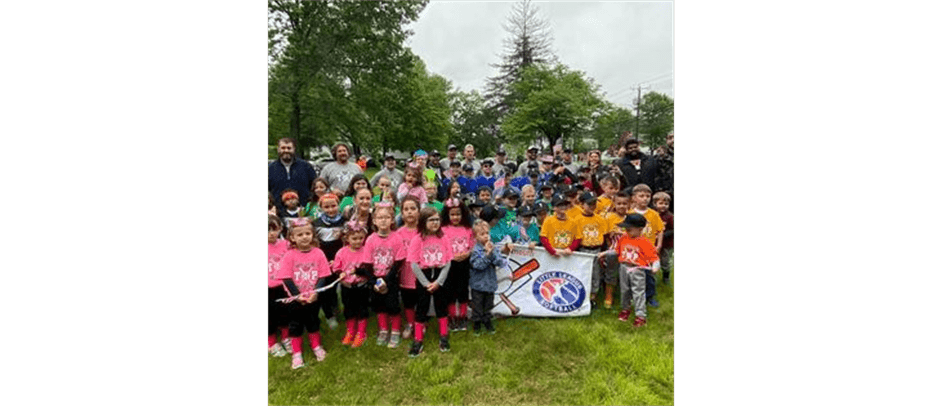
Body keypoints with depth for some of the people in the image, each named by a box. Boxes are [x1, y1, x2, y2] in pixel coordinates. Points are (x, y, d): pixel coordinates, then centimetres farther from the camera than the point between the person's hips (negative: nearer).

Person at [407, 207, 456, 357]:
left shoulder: (443, 239, -2)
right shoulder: (417, 239, -9)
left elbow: (448, 262, -4)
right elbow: (414, 264, -11)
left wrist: (438, 282, -13)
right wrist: (426, 283, -14)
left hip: (440, 275, 2)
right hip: (423, 277, -2)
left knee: (442, 306, 13)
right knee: (421, 308, 7)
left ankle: (443, 338, 29)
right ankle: (418, 341, 19)